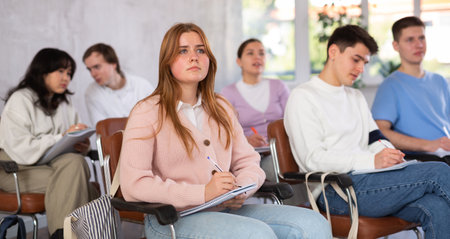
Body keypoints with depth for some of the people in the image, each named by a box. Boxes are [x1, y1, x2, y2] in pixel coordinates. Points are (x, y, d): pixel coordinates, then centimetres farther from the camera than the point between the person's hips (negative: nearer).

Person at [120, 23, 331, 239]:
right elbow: (133, 185, -12)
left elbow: (248, 162, 18)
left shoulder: (221, 109, 18)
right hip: (173, 218, -6)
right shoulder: (147, 112, -2)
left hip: (226, 210, 6)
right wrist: (202, 193, -20)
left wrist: (241, 190, -7)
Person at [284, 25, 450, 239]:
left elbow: (376, 139, 22)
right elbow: (313, 160, -10)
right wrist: (372, 161, -20)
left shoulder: (356, 97, 28)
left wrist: (388, 154, -4)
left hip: (364, 180, 7)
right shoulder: (303, 97, 1)